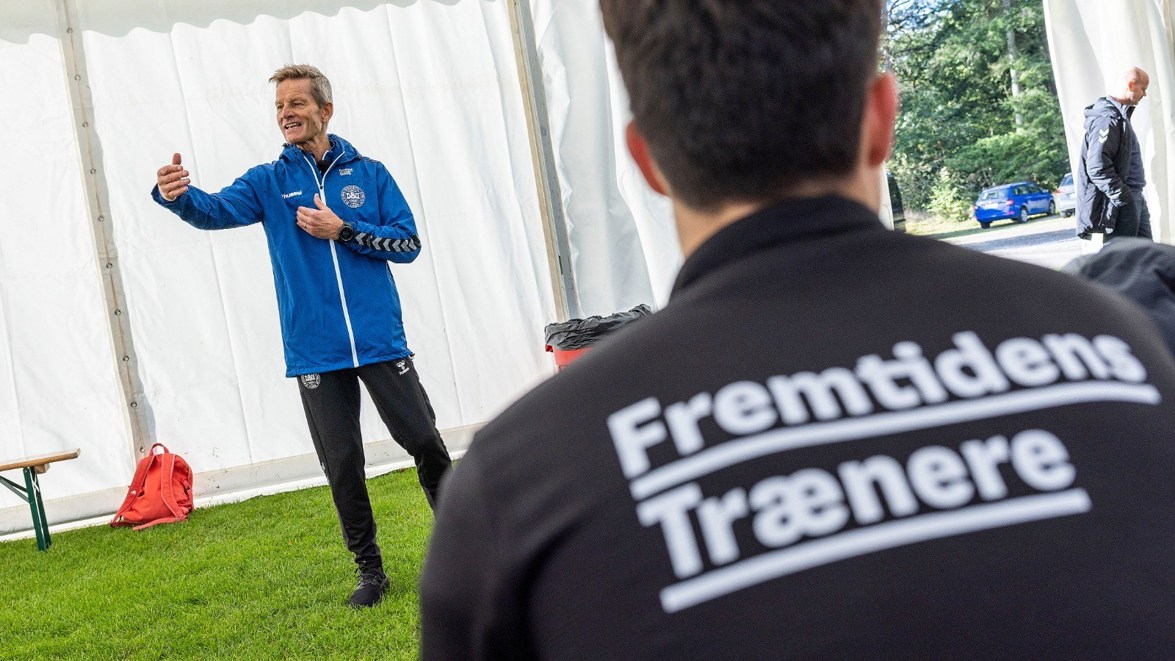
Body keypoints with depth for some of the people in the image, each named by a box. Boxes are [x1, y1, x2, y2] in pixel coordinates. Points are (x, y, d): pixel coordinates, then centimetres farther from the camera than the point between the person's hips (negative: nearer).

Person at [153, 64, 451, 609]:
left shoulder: (369, 174, 4)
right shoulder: (270, 182, 4)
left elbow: (409, 243, -1)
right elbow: (216, 211, -14)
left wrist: (343, 229, -13)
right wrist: (177, 195, -36)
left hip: (380, 340, 0)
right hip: (315, 354, 1)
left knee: (426, 442, 4)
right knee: (342, 465, 5)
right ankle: (370, 570, 21)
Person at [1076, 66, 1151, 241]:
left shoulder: (1120, 114, 17)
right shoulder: (1107, 119, -17)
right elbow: (1097, 168, -25)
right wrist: (1124, 198, -22)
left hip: (1134, 200, 11)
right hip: (1119, 206, -11)